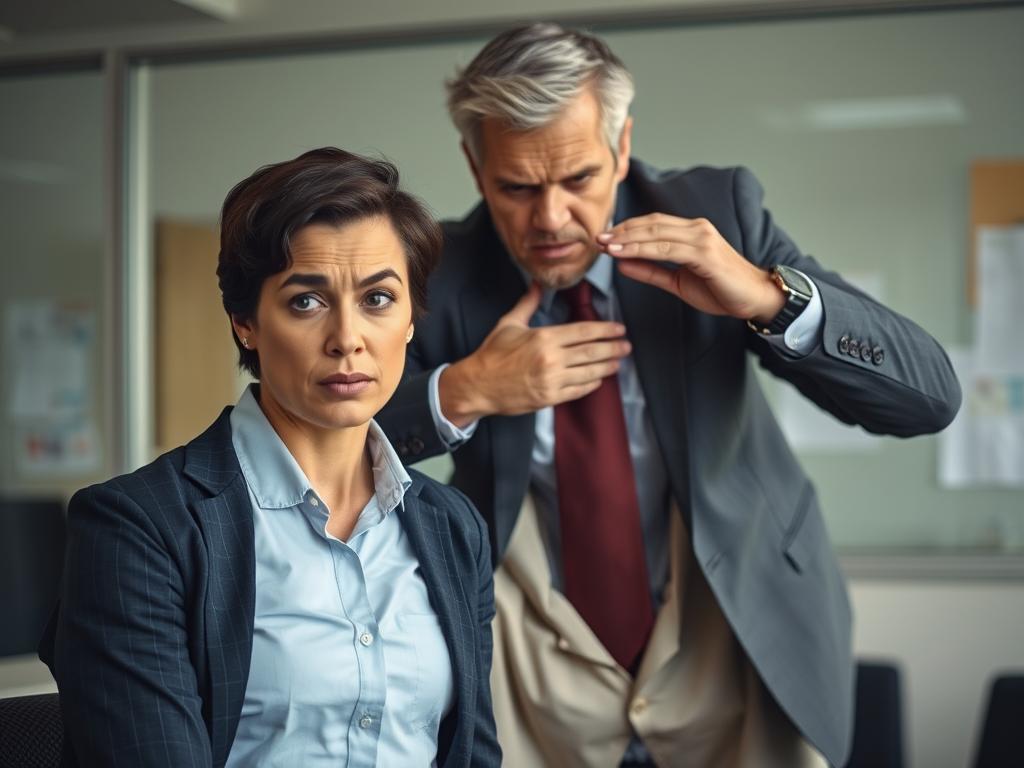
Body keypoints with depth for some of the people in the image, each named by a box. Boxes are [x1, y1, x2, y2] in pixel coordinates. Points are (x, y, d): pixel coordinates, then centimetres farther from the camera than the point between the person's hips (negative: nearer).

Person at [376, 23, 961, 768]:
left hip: (737, 645, 0)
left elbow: (928, 396, -14)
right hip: (533, 676, 0)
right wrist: (458, 393, -25)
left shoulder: (716, 211, -11)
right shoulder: (441, 273, -10)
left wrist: (768, 295, -30)